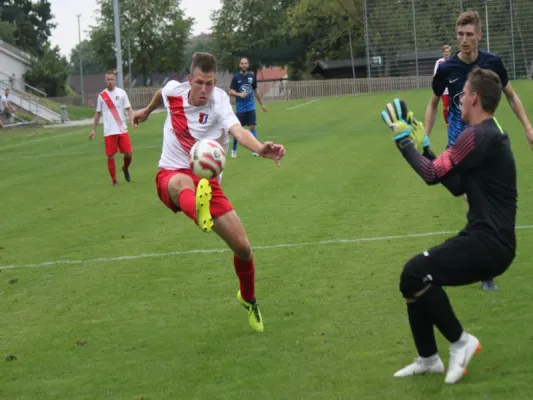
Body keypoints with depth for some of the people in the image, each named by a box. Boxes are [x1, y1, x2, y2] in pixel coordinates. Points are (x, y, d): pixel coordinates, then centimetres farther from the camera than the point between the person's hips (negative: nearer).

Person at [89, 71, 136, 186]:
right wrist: (94, 130, 14)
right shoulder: (101, 95, 6)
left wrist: (132, 120, -19)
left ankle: (125, 168, 28)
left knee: (129, 153, -3)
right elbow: (98, 113, 15)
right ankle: (114, 180, 10)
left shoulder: (121, 93, 3)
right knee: (111, 156, 0)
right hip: (109, 132, 0)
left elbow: (129, 108, 0)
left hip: (122, 129, 0)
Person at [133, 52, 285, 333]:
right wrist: (147, 110, 44)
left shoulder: (219, 102, -15)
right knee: (183, 183, -41)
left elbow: (237, 130, -36)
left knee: (242, 247, -3)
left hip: (208, 182, 0)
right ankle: (199, 214, -80)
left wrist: (260, 148, -57)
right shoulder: (173, 91, -5)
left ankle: (248, 299, 29)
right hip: (171, 177, 0)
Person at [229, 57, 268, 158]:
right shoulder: (236, 77, -3)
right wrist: (239, 94, -25)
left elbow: (256, 91, 15)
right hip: (240, 108, -2)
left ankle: (255, 150, -4)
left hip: (251, 107, 2)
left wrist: (262, 104, 17)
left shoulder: (252, 76, 6)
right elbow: (231, 92, -6)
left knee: (252, 127, -5)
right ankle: (234, 150, 18)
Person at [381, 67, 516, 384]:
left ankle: (460, 341, -8)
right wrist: (424, 146, 17)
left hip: (489, 243, -11)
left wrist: (403, 139, -1)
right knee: (416, 277, 14)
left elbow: (432, 174, -14)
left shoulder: (478, 136, -16)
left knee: (415, 273, -23)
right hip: (489, 239, 11)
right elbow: (457, 186, 19)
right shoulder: (491, 134, 16)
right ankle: (428, 359, 22)